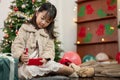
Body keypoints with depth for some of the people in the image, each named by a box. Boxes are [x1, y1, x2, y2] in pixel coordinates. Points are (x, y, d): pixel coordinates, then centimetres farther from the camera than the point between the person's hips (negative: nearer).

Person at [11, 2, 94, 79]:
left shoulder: (48, 34, 15)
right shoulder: (25, 28, 7)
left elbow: (49, 50, 4)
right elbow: (17, 45, -1)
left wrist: (45, 58, -20)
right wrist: (21, 56, -22)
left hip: (40, 64, 2)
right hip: (25, 65, -2)